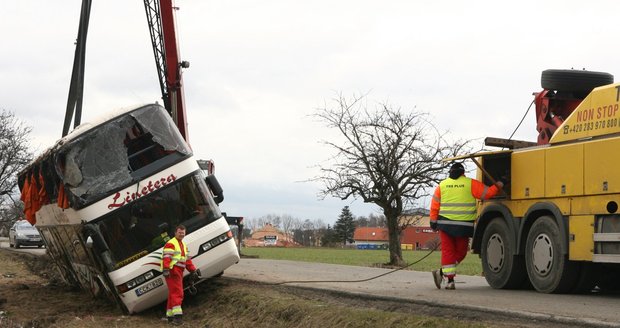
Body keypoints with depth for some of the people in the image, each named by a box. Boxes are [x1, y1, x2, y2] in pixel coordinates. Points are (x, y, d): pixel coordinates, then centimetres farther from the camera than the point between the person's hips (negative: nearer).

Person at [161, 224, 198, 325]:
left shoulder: (184, 246, 23)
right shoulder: (171, 244, -7)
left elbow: (187, 259, 25)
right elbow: (166, 257, -18)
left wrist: (193, 270, 20)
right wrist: (166, 270, -28)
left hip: (179, 272, 10)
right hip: (172, 271, -10)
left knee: (173, 293, 13)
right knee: (177, 293, -17)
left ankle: (170, 315, 19)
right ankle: (177, 315, -24)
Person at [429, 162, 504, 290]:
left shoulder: (442, 185, 7)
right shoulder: (470, 184, -1)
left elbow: (435, 205, 6)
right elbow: (487, 192, -1)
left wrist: (433, 222, 13)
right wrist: (498, 185, 15)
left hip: (445, 224, 2)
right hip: (463, 225, -2)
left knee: (448, 251, 7)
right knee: (460, 252, 11)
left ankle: (450, 279, -2)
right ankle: (441, 272, -4)